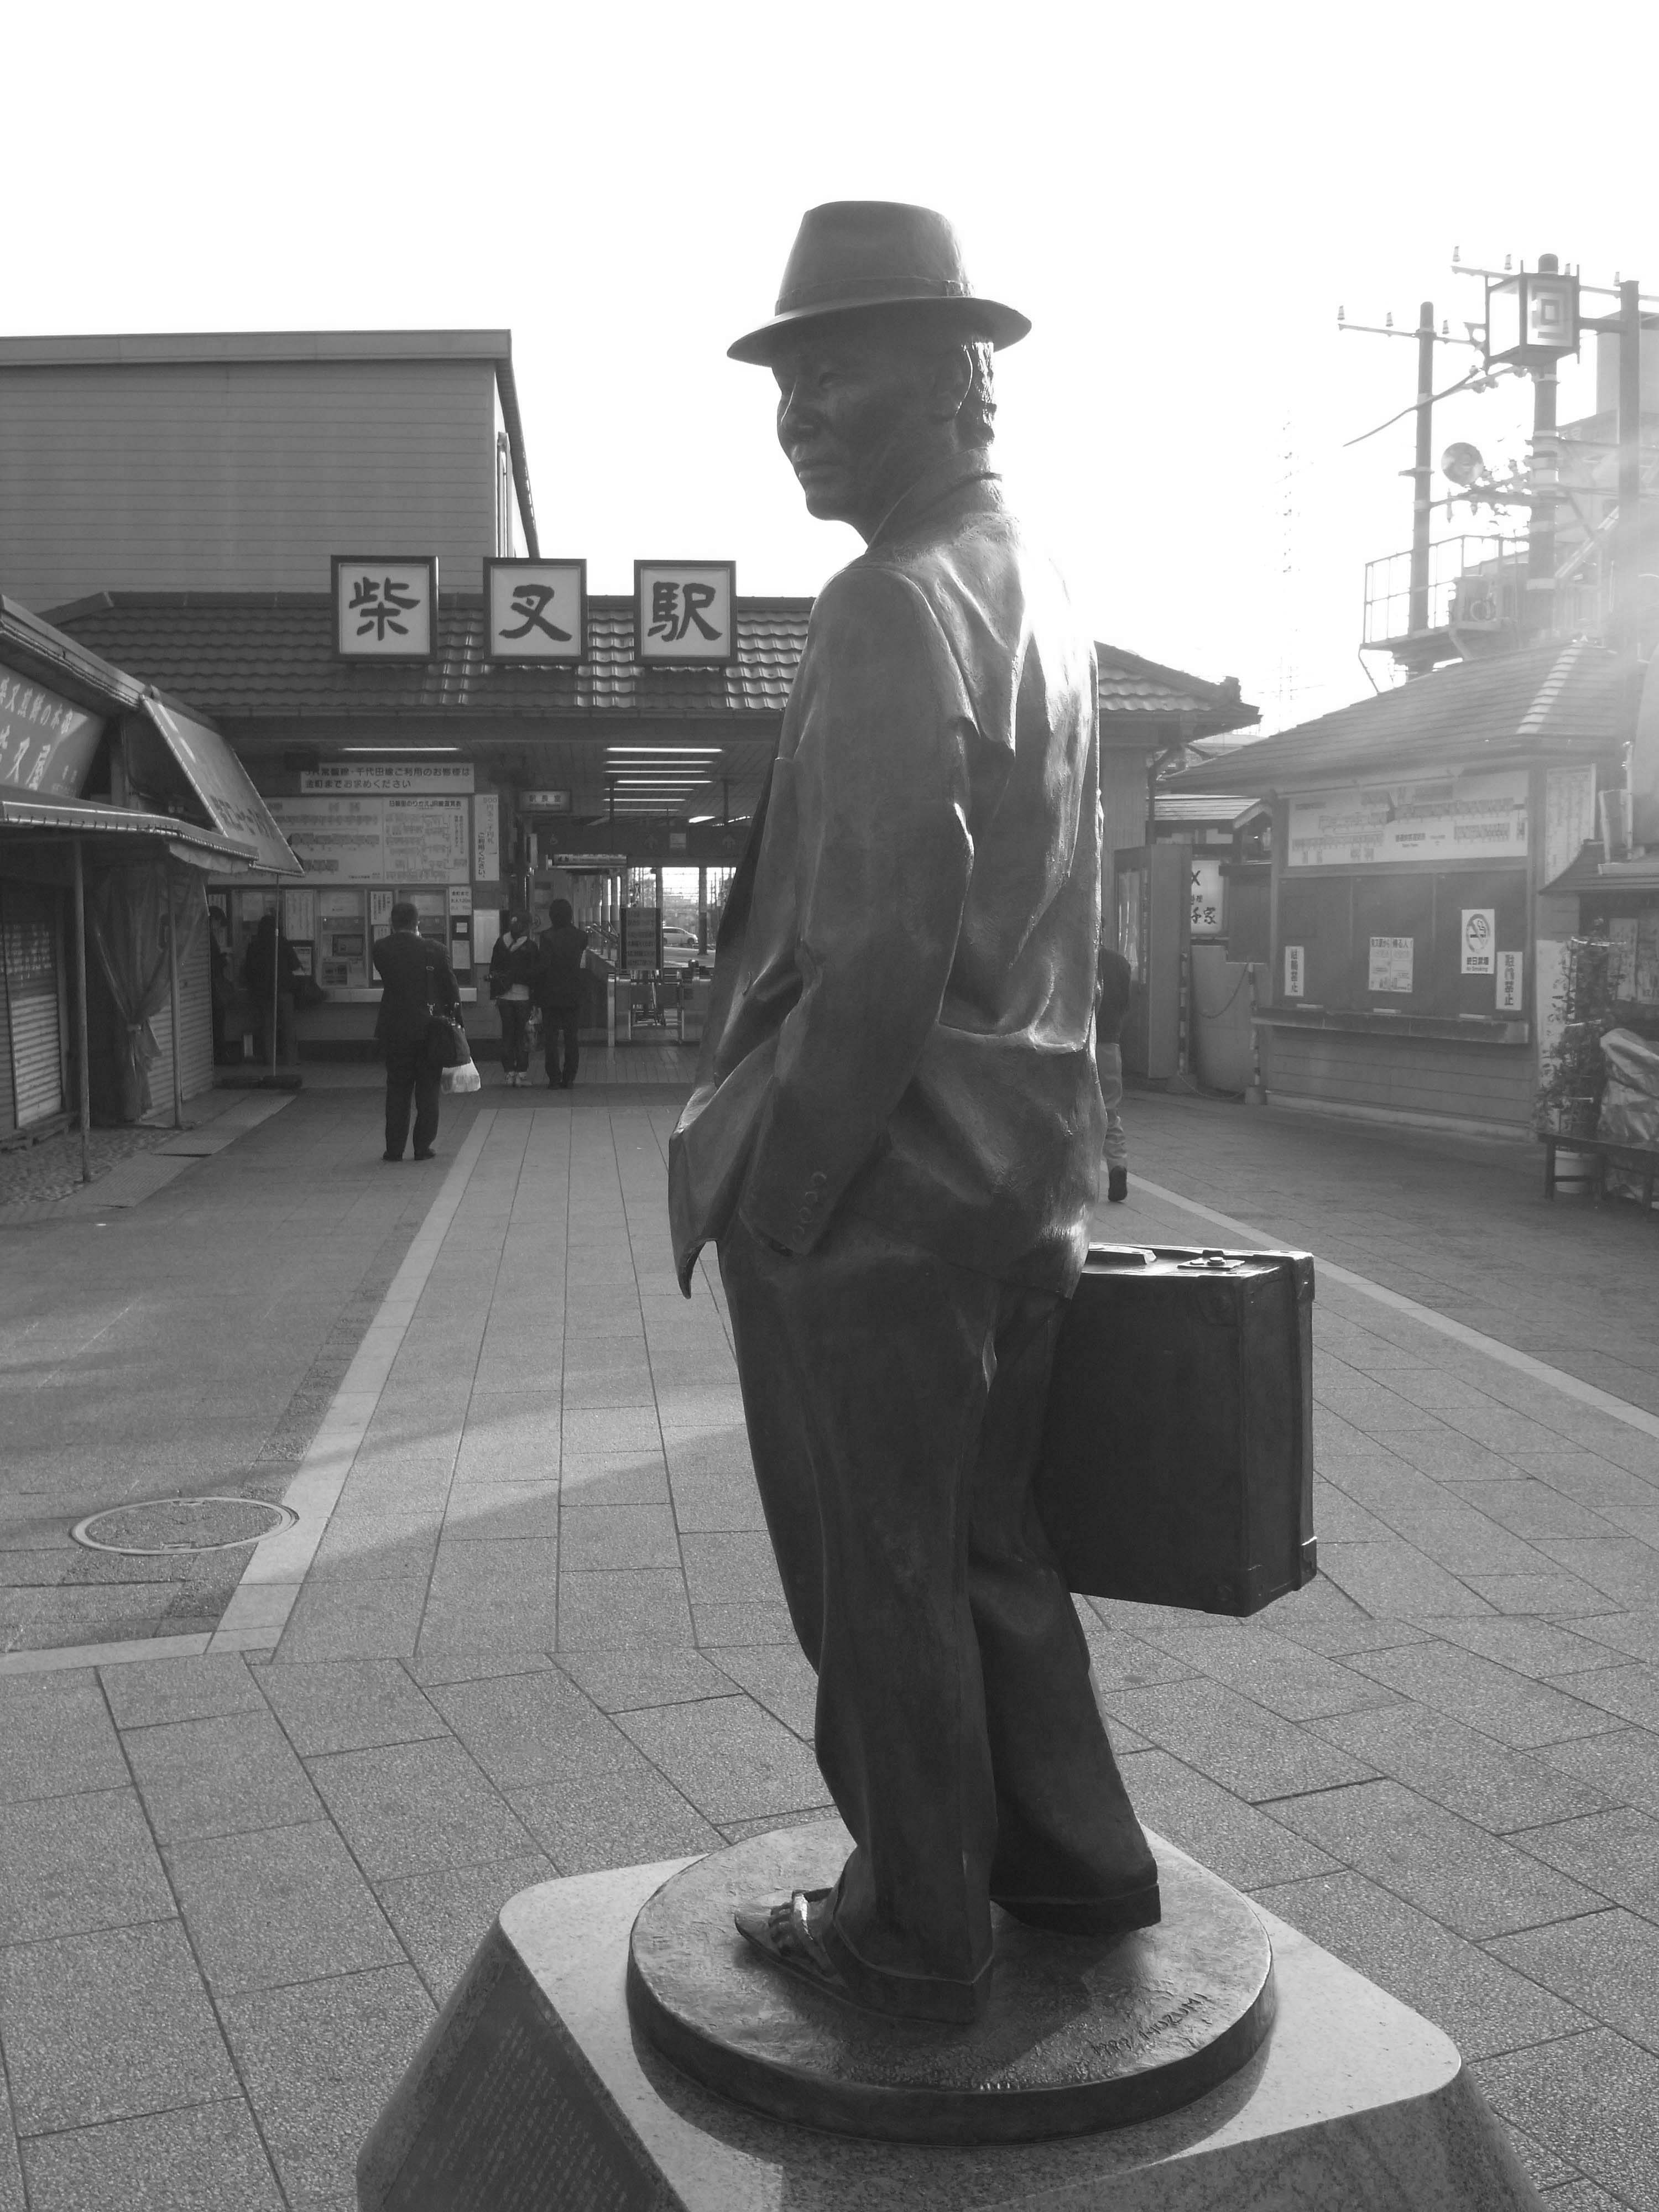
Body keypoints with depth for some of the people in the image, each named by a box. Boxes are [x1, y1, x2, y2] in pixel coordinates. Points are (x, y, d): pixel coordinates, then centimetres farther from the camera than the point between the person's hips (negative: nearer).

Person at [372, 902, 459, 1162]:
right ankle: (423, 1146, 7)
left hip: (394, 1030, 1)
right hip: (429, 1029, -1)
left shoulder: (381, 948, -5)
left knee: (397, 1089, 10)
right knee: (428, 1089, 8)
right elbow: (451, 988, -3)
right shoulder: (433, 949, -7)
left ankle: (394, 1148, 10)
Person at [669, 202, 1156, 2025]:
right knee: (984, 1541, 22)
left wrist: (776, 1189, -15)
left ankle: (919, 1938, 25)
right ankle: (1074, 1867, 36)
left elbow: (882, 947, -22)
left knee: (879, 1583, 8)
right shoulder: (1033, 587, 14)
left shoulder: (893, 604, -16)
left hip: (876, 1188, -9)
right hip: (1021, 1171, 9)